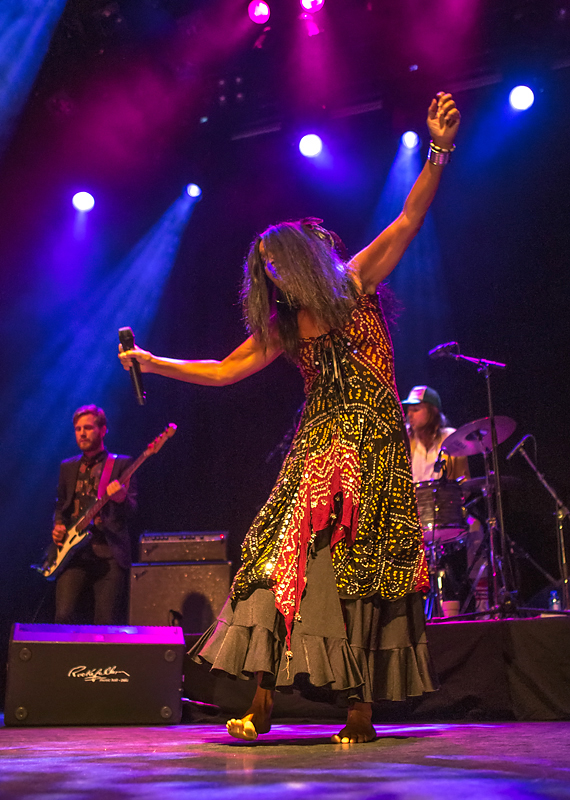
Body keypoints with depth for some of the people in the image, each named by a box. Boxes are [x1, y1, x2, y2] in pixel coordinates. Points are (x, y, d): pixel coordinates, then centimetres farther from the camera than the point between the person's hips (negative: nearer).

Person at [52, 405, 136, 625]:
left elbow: (131, 509, -2)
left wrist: (121, 498, -25)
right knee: (64, 616, -10)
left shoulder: (121, 463, 6)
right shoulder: (68, 466, 19)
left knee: (106, 622, -7)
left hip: (109, 553, -3)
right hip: (73, 551, 3)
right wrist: (58, 526, 5)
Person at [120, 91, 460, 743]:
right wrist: (153, 362, 13)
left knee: (356, 566, -6)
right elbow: (224, 371, 17)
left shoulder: (355, 284, 5)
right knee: (282, 557, -5)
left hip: (369, 442, -4)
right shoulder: (282, 327, 16)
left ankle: (360, 707, 0)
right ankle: (262, 701, -2)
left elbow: (410, 218, -1)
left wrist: (438, 151, -12)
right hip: (317, 444, 5)